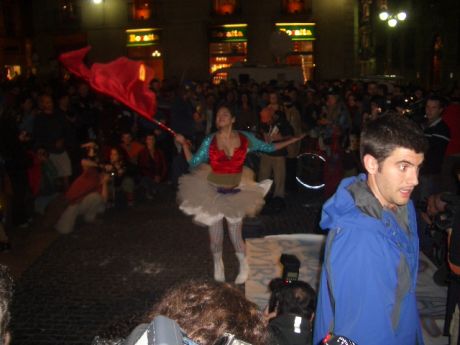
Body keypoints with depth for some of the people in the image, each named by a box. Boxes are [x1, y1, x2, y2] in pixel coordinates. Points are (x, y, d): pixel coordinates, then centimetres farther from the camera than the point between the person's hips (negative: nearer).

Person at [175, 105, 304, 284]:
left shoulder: (245, 138, -3)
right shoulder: (210, 140, -5)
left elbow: (268, 147, 6)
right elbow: (193, 163, -4)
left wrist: (292, 140, 4)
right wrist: (184, 144, -16)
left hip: (236, 194, 0)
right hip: (213, 193, 0)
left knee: (235, 236, 8)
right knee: (216, 237, 9)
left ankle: (243, 267, 37)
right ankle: (218, 267, 37)